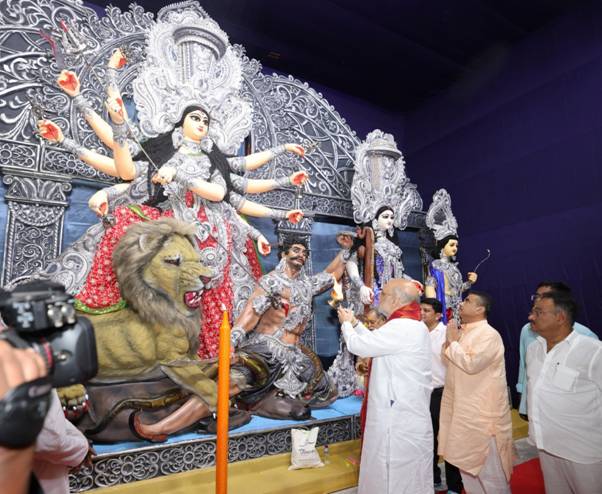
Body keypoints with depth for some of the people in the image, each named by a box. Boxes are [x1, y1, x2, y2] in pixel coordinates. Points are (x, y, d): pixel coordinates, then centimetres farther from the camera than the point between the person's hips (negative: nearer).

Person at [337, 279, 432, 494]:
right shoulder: (411, 325, 8)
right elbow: (375, 342, 18)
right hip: (404, 413, 10)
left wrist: (346, 323, 0)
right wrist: (355, 322, 15)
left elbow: (358, 345, -18)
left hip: (398, 419, -10)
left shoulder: (401, 328, -25)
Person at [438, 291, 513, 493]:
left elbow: (471, 364, -28)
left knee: (488, 467, 5)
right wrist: (451, 340, 0)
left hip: (482, 412, -8)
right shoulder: (462, 332, 9)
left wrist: (452, 342, -16)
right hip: (462, 409, 8)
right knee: (467, 462, 20)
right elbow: (449, 360, 16)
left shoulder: (489, 335, -17)